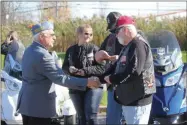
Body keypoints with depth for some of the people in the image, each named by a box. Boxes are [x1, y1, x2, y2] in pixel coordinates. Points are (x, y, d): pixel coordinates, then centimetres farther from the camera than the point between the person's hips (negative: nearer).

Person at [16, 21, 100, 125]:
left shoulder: (30, 50, 9)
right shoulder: (42, 55, -22)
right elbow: (60, 78, -23)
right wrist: (86, 82, -20)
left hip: (27, 102, 10)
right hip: (39, 105, -10)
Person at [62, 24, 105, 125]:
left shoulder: (94, 49, -4)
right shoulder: (71, 50, 6)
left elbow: (102, 68, -9)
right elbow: (64, 67, 13)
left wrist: (85, 71, -20)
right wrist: (70, 69, -10)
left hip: (93, 86, -4)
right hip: (76, 88, 4)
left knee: (91, 117, -10)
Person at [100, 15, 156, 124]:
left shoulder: (139, 45, -16)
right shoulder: (129, 46, 18)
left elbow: (133, 72, -25)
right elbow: (116, 67, 21)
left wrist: (112, 79, -13)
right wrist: (101, 79, 7)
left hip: (138, 99, -10)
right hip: (129, 98, 11)